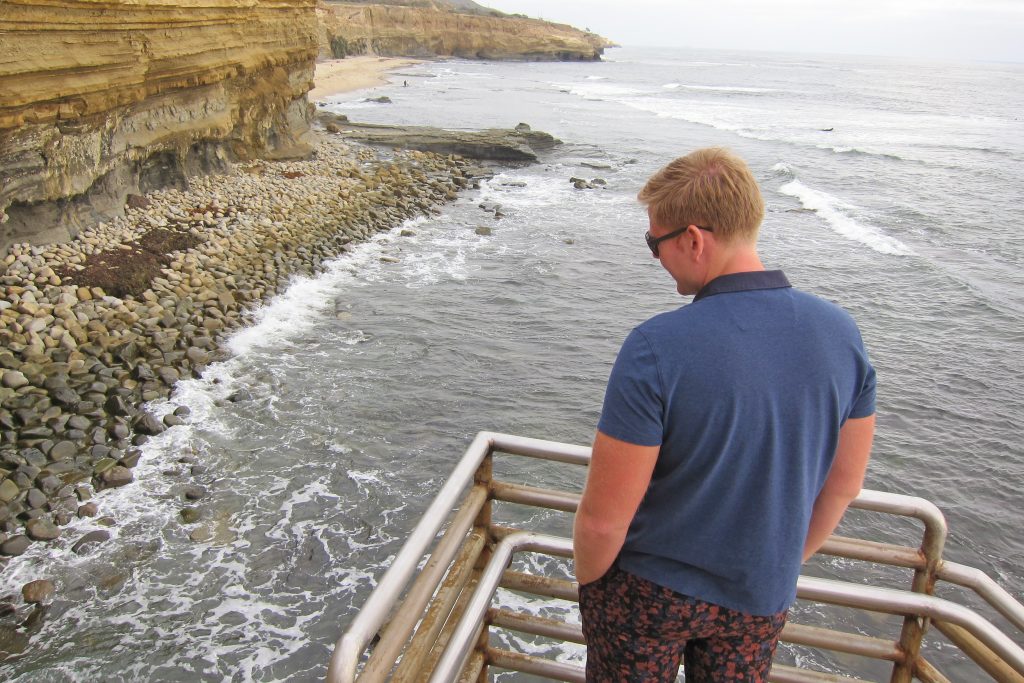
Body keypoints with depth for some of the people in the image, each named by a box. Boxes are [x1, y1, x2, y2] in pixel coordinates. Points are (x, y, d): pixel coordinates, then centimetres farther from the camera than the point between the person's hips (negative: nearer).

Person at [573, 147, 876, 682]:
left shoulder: (655, 348, -29)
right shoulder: (841, 333, -12)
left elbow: (604, 517, -24)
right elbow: (844, 485, 1)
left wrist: (587, 578, -2)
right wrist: (785, 562, 16)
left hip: (649, 592, -4)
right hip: (763, 597, 4)